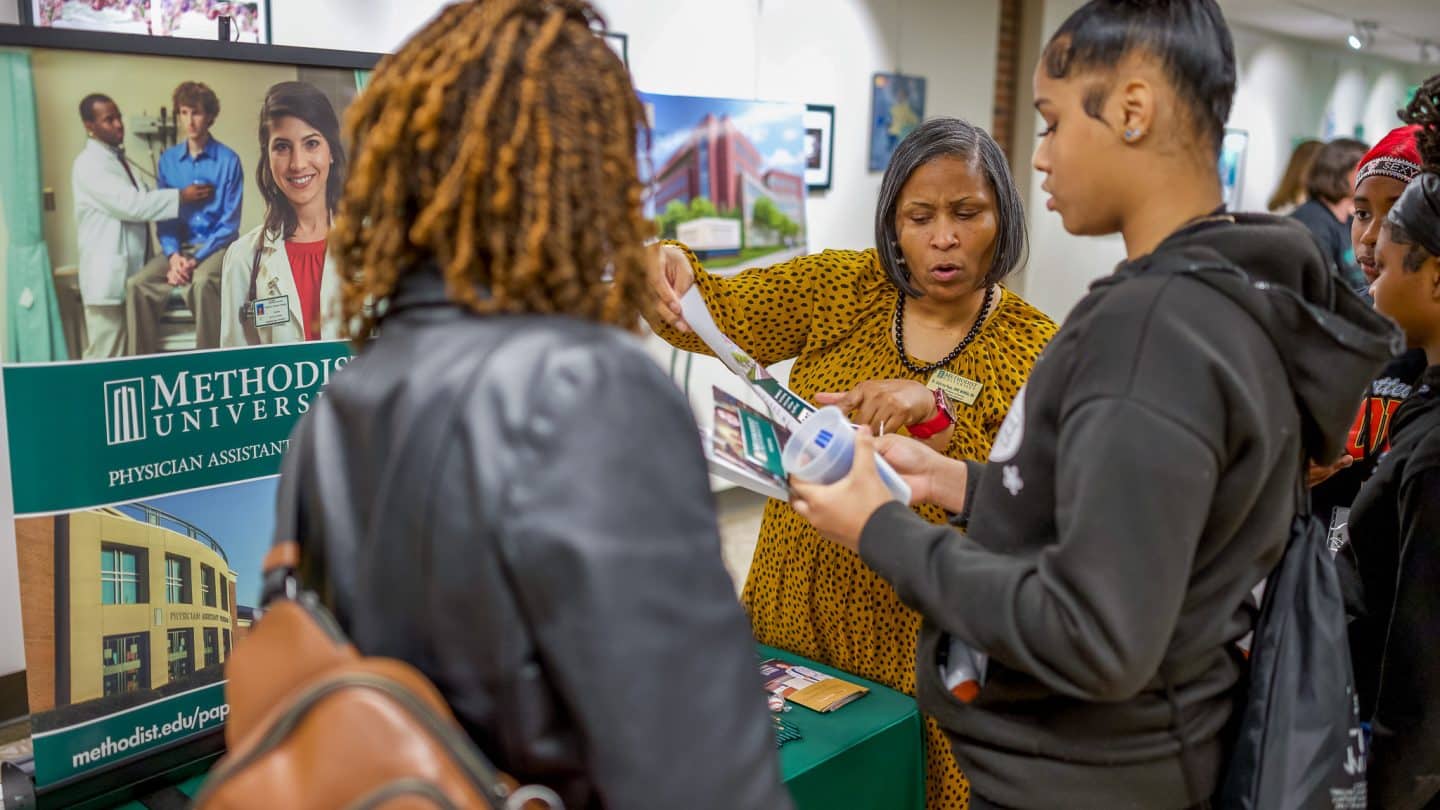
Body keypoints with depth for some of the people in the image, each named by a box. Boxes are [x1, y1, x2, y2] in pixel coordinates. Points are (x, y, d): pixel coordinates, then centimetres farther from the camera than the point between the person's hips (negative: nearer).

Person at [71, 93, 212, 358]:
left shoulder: (119, 158, 16)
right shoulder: (88, 164, -12)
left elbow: (138, 202, 16)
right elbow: (130, 205, -21)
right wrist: (181, 196, -17)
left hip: (131, 270, 9)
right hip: (108, 273, -9)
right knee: (106, 357, -4)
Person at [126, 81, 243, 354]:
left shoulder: (228, 160, -4)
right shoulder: (168, 159, 8)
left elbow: (230, 222, -6)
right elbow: (163, 215, 8)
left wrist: (196, 259, -16)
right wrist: (173, 255, -11)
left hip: (216, 246, -4)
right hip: (179, 246, 4)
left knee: (202, 282, -37)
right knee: (137, 285, -22)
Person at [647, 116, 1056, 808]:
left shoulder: (1033, 349, -9)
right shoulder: (845, 287, 0)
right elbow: (721, 317, -5)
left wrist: (934, 414, -34)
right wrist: (670, 271, -27)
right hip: (794, 611, 3)